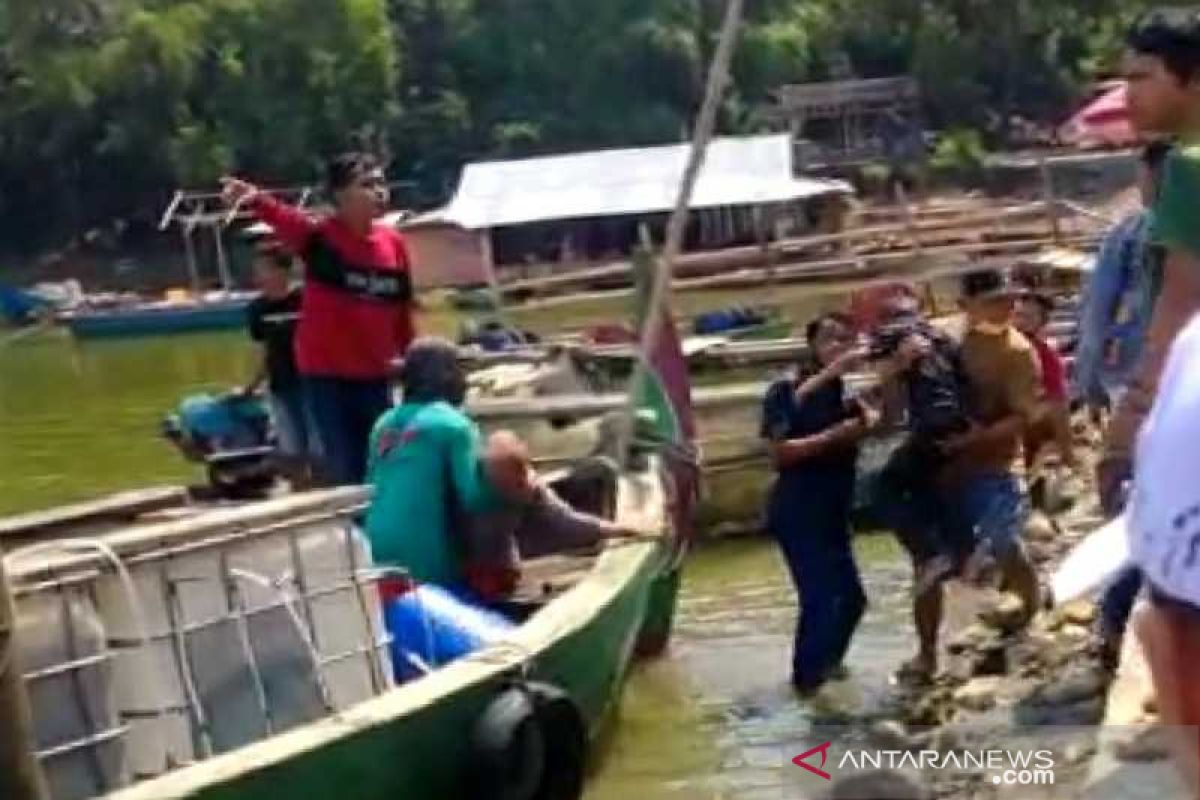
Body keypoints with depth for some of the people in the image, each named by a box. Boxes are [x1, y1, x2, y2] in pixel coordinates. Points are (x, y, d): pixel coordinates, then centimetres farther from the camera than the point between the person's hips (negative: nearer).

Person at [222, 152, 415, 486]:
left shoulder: (394, 242, 2)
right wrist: (256, 200, -52)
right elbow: (286, 220, -32)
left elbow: (402, 307, 10)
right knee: (345, 472, 1)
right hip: (326, 376, -4)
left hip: (375, 376, 4)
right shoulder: (320, 235, -10)